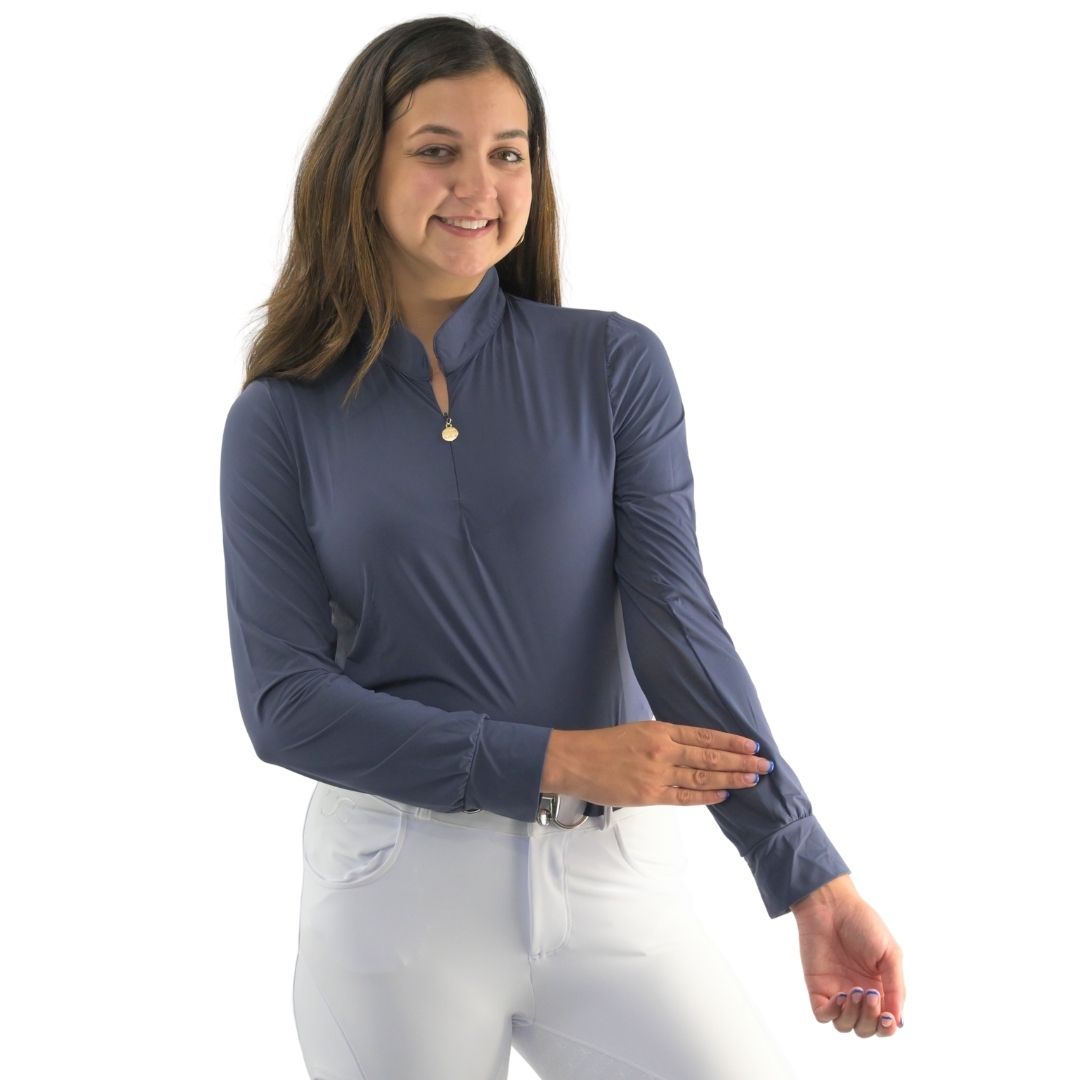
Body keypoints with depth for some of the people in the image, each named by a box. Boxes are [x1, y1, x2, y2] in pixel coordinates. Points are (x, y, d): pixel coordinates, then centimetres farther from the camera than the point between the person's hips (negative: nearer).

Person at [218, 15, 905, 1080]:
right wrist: (558, 759, -15)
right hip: (399, 881, 0)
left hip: (608, 872, 0)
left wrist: (810, 876, -20)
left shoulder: (614, 367, 0)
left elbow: (675, 620, -8)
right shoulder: (281, 421, 0)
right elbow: (283, 699, -5)